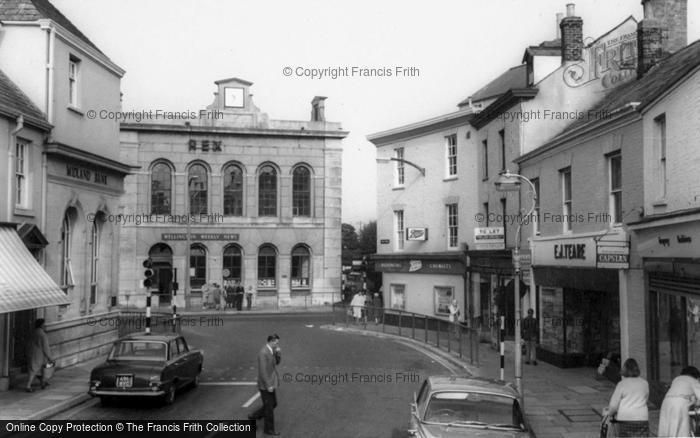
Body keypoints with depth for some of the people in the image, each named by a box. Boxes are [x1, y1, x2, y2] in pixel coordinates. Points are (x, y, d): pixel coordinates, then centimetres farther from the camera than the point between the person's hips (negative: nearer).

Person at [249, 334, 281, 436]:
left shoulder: (270, 351, 7)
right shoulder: (263, 353, -25)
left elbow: (276, 362, 18)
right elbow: (262, 371, -26)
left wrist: (278, 353, 2)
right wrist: (268, 386, -24)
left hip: (270, 384, 10)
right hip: (265, 385, -10)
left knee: (273, 404, 19)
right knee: (269, 407, 3)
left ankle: (253, 417, 31)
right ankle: (269, 429, 17)